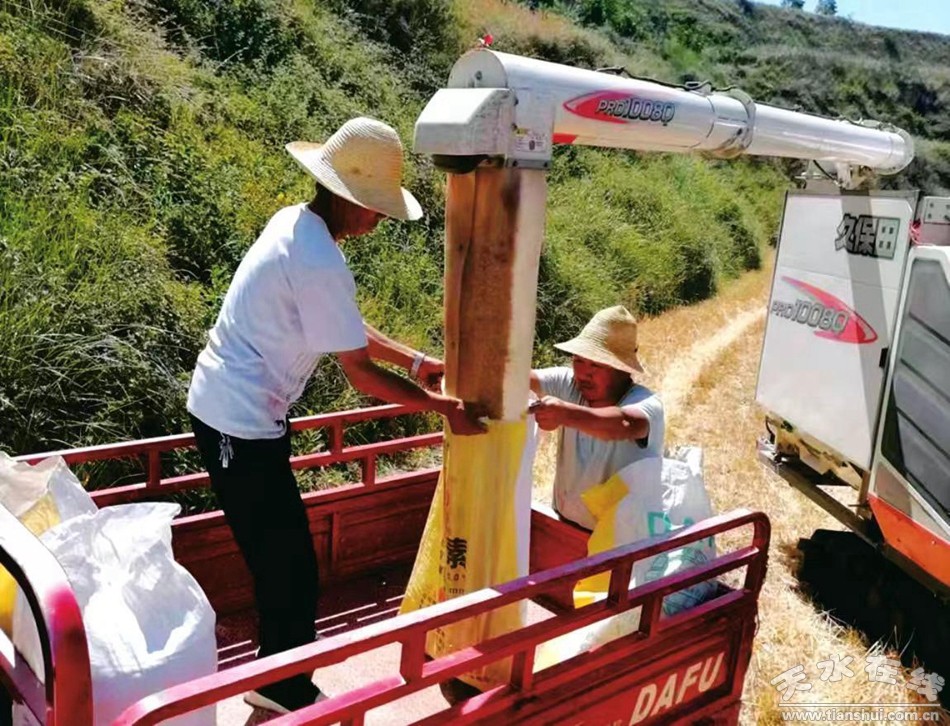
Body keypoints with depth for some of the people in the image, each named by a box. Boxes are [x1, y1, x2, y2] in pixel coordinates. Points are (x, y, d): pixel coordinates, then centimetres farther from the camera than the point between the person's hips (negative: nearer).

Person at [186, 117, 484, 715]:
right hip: (242, 423, -10)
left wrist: (417, 361, 13)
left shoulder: (294, 222, 6)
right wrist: (445, 408, -10)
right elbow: (361, 373, -20)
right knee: (292, 565, 3)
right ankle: (289, 692, 23)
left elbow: (346, 329, 14)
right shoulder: (319, 263, -25)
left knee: (277, 553, 22)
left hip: (226, 408, 10)